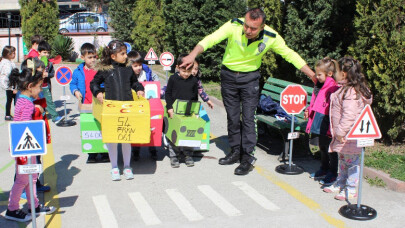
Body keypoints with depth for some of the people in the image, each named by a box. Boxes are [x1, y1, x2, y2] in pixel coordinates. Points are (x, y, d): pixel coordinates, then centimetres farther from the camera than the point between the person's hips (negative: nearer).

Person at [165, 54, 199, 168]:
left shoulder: (194, 80, 3)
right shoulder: (173, 79, -3)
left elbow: (195, 97, 10)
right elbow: (168, 94, 1)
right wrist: (170, 108, -9)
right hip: (174, 111, -1)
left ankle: (188, 155, 16)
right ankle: (173, 155, 11)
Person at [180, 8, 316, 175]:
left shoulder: (271, 38, -19)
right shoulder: (234, 26, -23)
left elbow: (290, 55, -8)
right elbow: (211, 39, -32)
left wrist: (312, 75, -8)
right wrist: (193, 54, -48)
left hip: (250, 78, -1)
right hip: (229, 75, 1)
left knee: (248, 118, -6)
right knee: (232, 117, 10)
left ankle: (248, 158, 3)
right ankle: (235, 152, 25)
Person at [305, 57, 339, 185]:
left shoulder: (333, 88, -18)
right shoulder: (318, 85, 10)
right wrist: (309, 111, 12)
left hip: (327, 125, -9)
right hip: (318, 123, 9)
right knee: (322, 147, 20)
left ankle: (332, 173, 17)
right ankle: (324, 169, 35)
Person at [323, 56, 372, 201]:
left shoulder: (351, 92, -23)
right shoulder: (346, 89, 9)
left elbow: (349, 115, -26)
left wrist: (341, 131, -21)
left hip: (350, 136, -11)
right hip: (343, 134, 11)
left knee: (351, 161, 2)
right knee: (342, 160, 21)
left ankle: (351, 190, 13)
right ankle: (340, 184, 35)